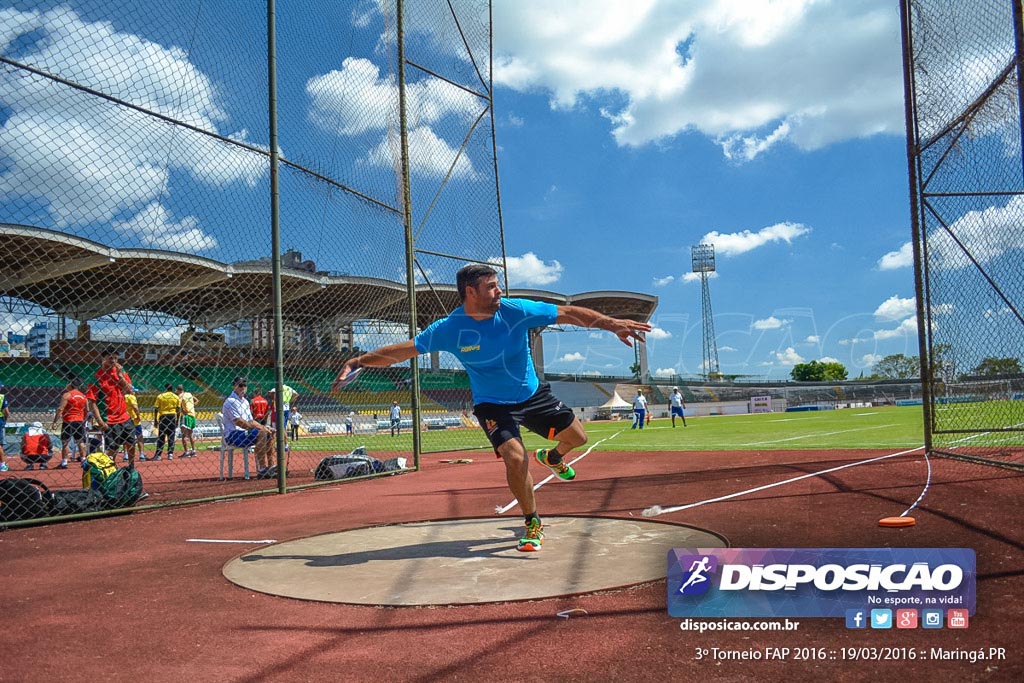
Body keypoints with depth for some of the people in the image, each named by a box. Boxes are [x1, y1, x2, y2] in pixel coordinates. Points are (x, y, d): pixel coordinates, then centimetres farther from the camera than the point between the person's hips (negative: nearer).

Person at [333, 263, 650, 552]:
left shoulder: (517, 311, -19)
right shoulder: (449, 329, -21)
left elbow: (570, 313, -17)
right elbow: (403, 349, -13)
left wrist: (612, 323, -24)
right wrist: (358, 361, -18)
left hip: (534, 394, 3)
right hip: (492, 405, -3)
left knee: (576, 437, 7)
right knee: (515, 458, -22)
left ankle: (552, 457, 47)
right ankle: (533, 524, 3)